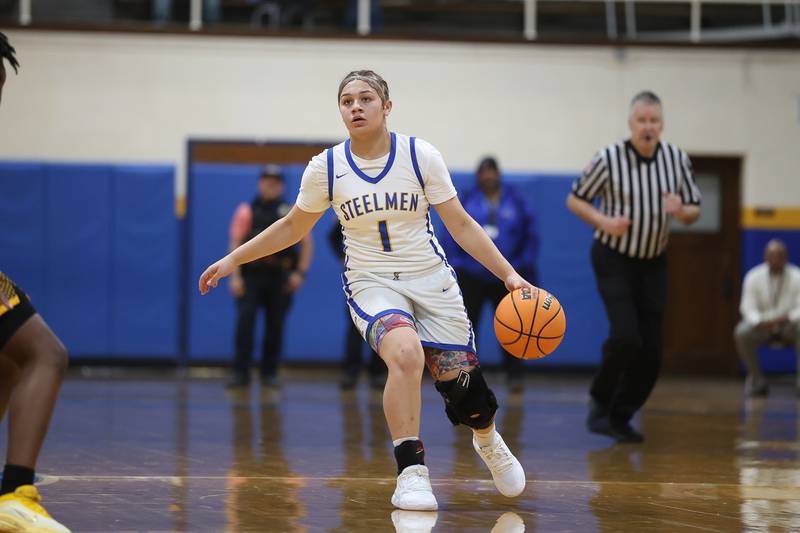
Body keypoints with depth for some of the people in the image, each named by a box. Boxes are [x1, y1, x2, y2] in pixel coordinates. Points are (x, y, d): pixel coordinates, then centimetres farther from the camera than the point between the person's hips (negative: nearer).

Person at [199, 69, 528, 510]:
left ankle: (487, 441, 37)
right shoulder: (325, 168, -5)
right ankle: (411, 473, -23)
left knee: (461, 382, -1)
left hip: (430, 279, 1)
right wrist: (233, 259, 10)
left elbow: (460, 224, -2)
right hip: (371, 283, -1)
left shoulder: (420, 156, -8)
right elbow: (294, 226, 11)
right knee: (406, 355, -32)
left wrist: (509, 275, -9)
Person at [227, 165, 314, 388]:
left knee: (275, 326, 3)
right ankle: (241, 373, -7)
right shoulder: (246, 211, 5)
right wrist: (235, 276, -8)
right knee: (244, 322, -10)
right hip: (251, 275, -1)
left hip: (280, 277, 1)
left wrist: (300, 273, -1)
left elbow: (307, 243, 9)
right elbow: (235, 243, 1)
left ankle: (270, 373, 12)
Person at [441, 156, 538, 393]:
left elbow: (530, 236, 7)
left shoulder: (515, 201, 5)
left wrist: (526, 265, 0)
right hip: (472, 276, 0)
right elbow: (451, 234, 5)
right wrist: (455, 264, -3)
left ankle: (514, 375, 10)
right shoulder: (467, 200, 4)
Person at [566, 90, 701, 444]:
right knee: (625, 336, -20)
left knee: (650, 349, 1)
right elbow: (575, 199, -2)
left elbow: (694, 211, 5)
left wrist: (681, 211, -19)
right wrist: (604, 221, -19)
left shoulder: (676, 159, -4)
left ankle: (620, 417, 18)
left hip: (653, 263, 4)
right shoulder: (609, 159, -14)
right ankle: (600, 403, 3)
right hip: (614, 259, -4)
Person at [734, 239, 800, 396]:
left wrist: (787, 318, -35)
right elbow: (748, 308, -9)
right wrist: (761, 321, -31)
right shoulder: (753, 277, -5)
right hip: (762, 326, 1)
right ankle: (756, 379, -14)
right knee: (741, 333, -30)